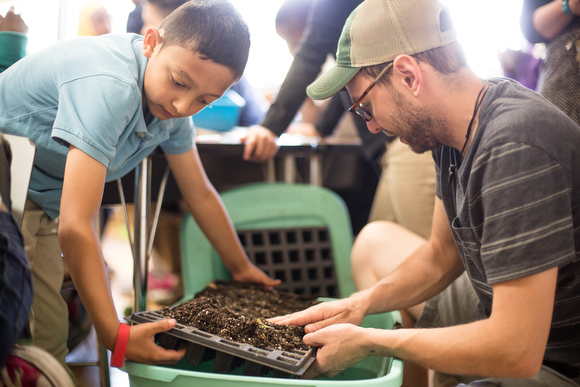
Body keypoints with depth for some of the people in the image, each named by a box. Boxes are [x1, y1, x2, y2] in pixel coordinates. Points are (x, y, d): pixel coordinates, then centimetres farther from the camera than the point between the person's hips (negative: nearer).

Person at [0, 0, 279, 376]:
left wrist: (242, 268, 17)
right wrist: (115, 336, -33)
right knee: (40, 346, -15)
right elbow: (75, 226, -35)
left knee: (54, 336, 4)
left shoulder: (173, 108, -6)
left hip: (40, 203, 8)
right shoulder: (109, 87, -34)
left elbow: (200, 194, 8)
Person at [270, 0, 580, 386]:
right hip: (505, 316, 9)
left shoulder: (516, 150, -30)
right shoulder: (453, 131, -2)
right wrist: (359, 304, -4)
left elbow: (517, 352, -31)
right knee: (377, 239, 16)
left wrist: (366, 341, -20)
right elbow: (442, 254, 11)